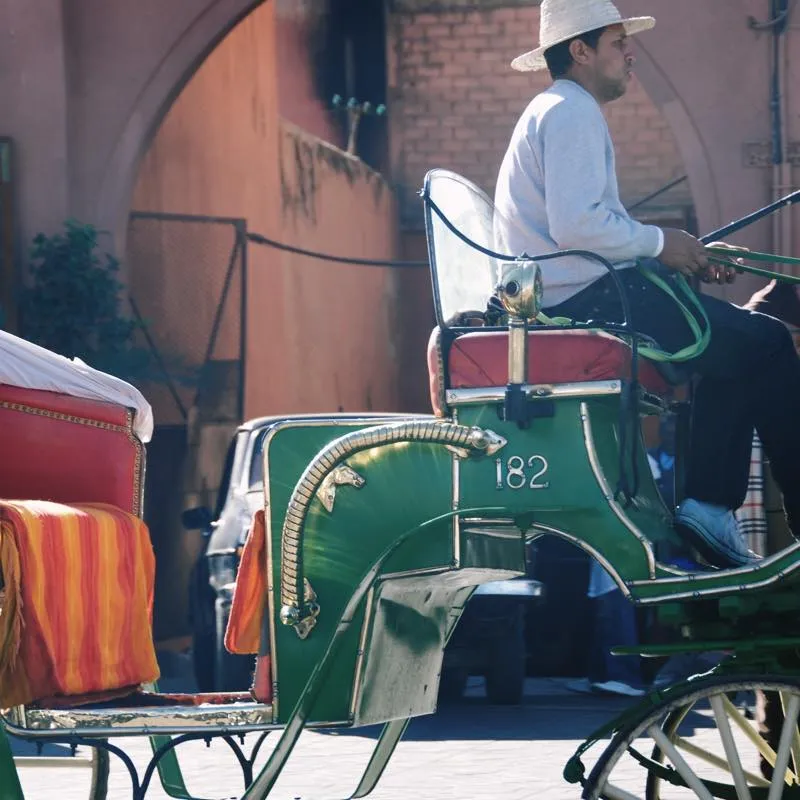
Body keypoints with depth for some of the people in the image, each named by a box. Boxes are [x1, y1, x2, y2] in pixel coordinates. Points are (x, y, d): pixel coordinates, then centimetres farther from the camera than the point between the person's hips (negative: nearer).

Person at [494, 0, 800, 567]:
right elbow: (575, 225, -23)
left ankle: (707, 503, 2)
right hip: (585, 301, -11)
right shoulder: (570, 112, -9)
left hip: (575, 298, 11)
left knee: (736, 342, 12)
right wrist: (660, 244, -10)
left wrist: (680, 257, 12)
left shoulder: (558, 112, 24)